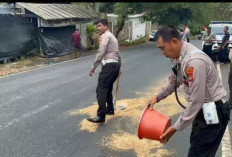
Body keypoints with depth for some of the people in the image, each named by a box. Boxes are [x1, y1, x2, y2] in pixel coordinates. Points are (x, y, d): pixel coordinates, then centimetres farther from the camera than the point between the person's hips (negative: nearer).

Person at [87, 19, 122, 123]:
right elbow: (118, 53, 31)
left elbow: (101, 52, -16)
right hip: (115, 65, 10)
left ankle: (101, 116, -19)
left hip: (109, 65, -10)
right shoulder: (112, 36, 27)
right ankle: (110, 109, 33)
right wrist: (119, 67, 39)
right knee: (107, 89, 22)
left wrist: (93, 66, -13)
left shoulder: (105, 36, -4)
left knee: (101, 90, -14)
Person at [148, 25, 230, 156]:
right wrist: (157, 97, 9)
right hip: (203, 110, 10)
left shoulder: (194, 61, -30)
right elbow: (174, 82, 18)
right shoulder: (180, 57, -1)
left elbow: (196, 101, -27)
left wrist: (176, 127, -21)